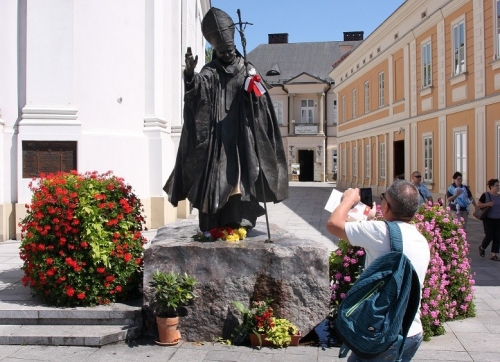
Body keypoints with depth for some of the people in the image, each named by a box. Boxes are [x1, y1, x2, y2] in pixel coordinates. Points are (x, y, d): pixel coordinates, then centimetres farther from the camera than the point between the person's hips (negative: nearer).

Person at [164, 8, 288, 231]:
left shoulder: (248, 70, 13)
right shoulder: (210, 72, 8)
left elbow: (261, 100, 4)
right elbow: (196, 88, -11)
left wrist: (253, 92, -17)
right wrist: (190, 74, -32)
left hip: (242, 135, 1)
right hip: (217, 134, -1)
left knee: (241, 177, -6)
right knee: (215, 176, -6)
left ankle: (238, 221, -4)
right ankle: (214, 224, -4)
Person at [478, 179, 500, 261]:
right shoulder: (485, 195, -6)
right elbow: (478, 204, -8)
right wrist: (487, 204, -21)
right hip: (488, 220, -5)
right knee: (489, 236, -5)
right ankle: (482, 248, 25)